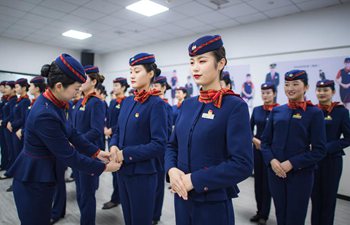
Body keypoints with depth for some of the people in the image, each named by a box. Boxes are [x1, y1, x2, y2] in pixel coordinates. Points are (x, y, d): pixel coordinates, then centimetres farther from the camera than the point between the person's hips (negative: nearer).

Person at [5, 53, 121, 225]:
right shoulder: (45, 114, -30)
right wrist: (103, 167, -16)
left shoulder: (55, 103, -4)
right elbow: (68, 155, -24)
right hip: (33, 179, -8)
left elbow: (71, 132, 5)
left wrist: (96, 152, 1)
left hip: (44, 174, 8)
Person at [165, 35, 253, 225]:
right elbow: (172, 145, 9)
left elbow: (242, 164, -20)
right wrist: (172, 170, -11)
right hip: (182, 197, 6)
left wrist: (194, 180, -20)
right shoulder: (187, 104, 4)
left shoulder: (235, 106, -14)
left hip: (214, 203, -5)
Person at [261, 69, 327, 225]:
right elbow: (265, 141, 5)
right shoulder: (276, 111, 4)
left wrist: (292, 164, -17)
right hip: (275, 172, 3)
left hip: (301, 174, -3)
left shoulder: (314, 113, -5)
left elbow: (319, 150, -8)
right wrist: (271, 160, -12)